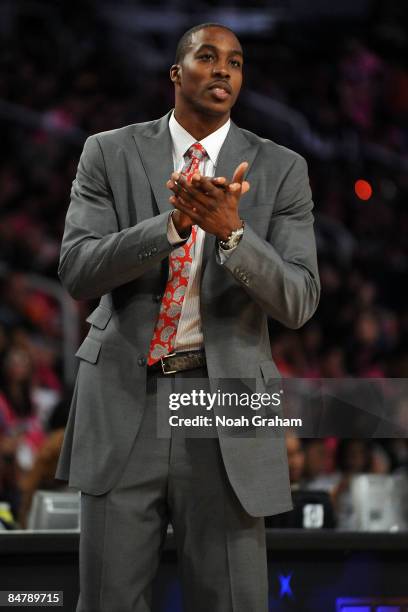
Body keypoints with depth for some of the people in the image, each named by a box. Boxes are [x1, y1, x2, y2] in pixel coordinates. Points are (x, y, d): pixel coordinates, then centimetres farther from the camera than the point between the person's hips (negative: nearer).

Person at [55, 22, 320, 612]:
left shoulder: (281, 169, 3)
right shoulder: (109, 153, 4)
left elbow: (297, 302, -5)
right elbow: (78, 271, -8)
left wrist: (231, 229, -23)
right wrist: (174, 222, -23)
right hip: (123, 402, 0)